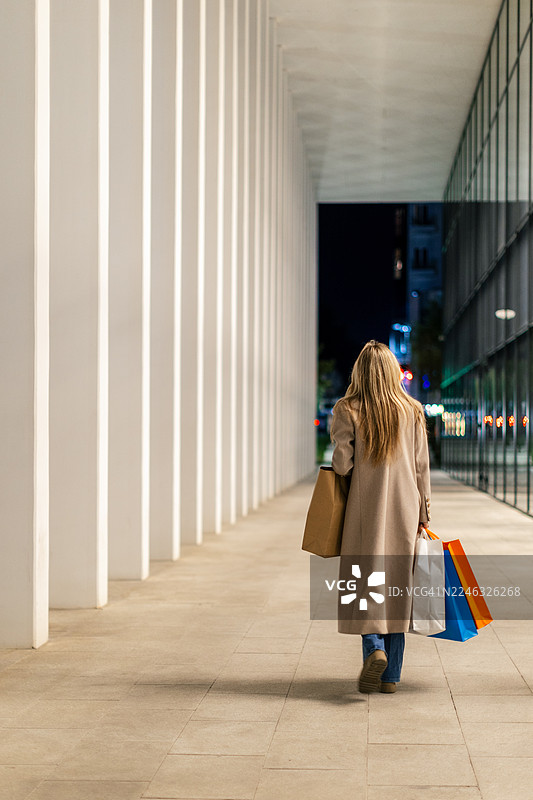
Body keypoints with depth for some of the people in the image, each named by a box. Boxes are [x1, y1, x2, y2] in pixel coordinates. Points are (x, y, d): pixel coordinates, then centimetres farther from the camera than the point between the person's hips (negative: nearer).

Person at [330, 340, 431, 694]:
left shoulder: (347, 409, -5)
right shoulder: (412, 411, 2)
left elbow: (341, 463, -10)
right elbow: (421, 468, 4)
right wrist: (423, 512, 12)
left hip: (365, 509, -2)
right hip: (404, 510, 3)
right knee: (398, 585, 8)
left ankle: (375, 648, -19)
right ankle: (391, 675, 11)